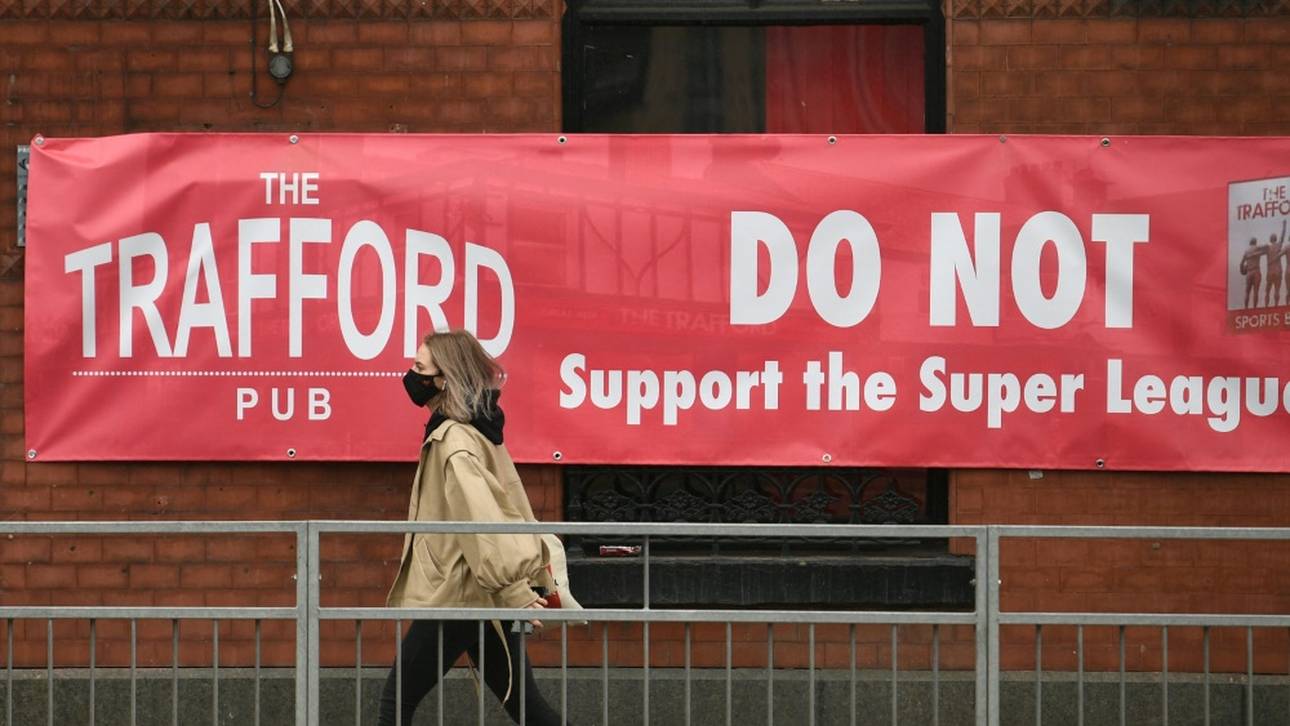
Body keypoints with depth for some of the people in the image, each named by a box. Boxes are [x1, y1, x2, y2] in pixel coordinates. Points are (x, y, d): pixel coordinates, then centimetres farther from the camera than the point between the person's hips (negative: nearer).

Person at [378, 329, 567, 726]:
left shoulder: (454, 440, -16)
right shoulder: (478, 429, 14)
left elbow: (481, 516, -25)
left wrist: (514, 593, -28)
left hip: (458, 597, -9)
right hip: (485, 599, 9)